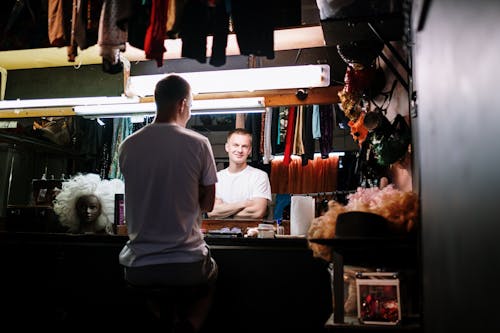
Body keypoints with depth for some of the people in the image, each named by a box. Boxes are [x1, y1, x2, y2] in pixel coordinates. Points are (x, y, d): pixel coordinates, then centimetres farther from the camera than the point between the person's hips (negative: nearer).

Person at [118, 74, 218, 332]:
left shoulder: (127, 146, -2)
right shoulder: (198, 144, -10)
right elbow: (208, 204, -1)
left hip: (138, 268, 4)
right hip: (187, 266, -3)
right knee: (211, 276, 30)